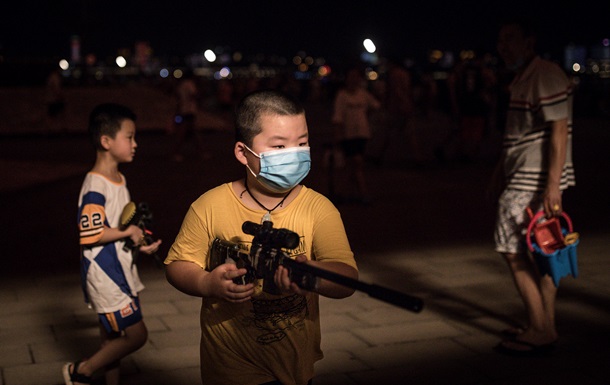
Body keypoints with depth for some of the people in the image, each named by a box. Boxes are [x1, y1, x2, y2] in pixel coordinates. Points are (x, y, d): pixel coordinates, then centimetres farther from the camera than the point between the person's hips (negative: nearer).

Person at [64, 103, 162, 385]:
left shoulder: (120, 180, 9)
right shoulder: (95, 187, -21)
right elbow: (90, 235, -24)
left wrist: (141, 244, 1)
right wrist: (129, 231, -16)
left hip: (120, 272, 9)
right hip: (103, 275, -9)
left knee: (113, 339, 17)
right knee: (136, 335, -6)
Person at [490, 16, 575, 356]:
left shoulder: (547, 76, -14)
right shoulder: (522, 79, 17)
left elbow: (559, 131, -20)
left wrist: (553, 184, -25)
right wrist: (503, 170, 22)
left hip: (536, 181, -10)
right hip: (523, 178, 10)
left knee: (513, 249, -7)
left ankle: (540, 330, 0)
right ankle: (545, 328, 18)